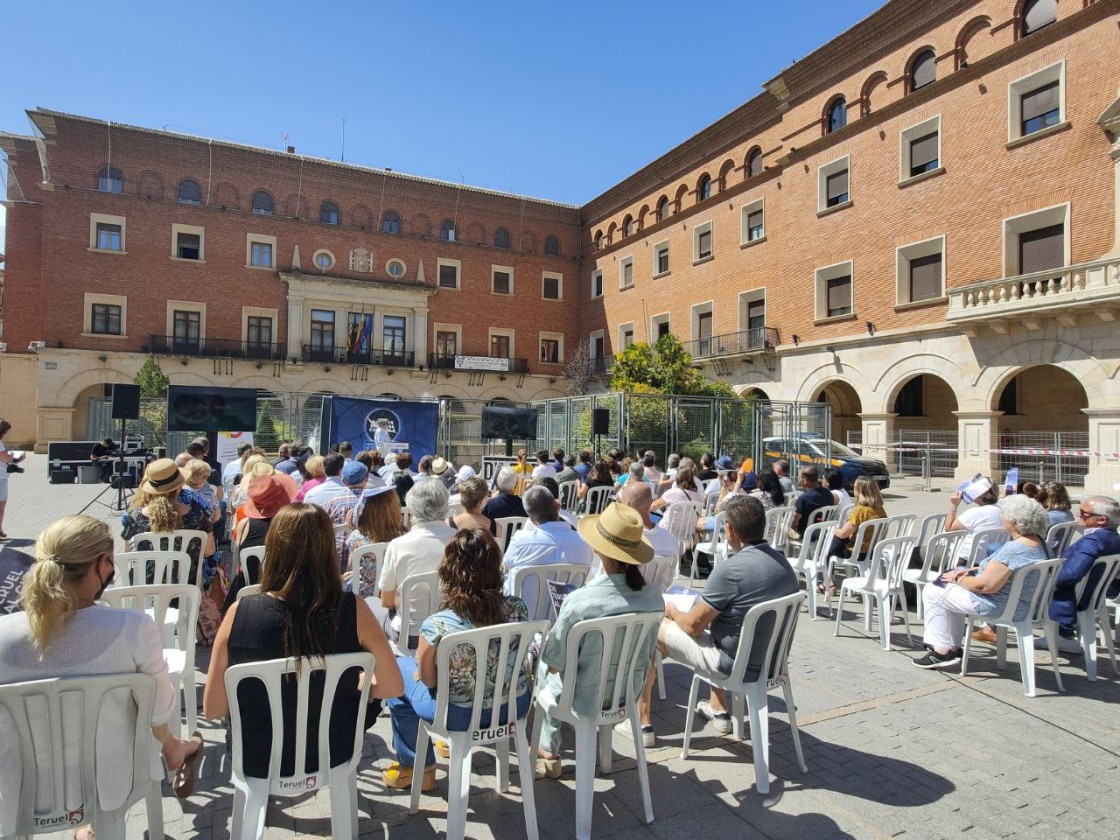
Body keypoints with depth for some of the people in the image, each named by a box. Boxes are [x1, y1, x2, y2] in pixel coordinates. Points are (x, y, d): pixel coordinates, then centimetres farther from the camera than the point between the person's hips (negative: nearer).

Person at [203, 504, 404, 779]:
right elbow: (393, 687, -14)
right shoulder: (352, 610, -24)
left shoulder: (240, 613, -22)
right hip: (333, 755, -1)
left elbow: (212, 709, -11)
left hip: (259, 763, 2)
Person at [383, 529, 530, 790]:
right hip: (516, 706, 5)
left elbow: (428, 681, -11)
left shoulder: (436, 626, -29)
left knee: (398, 671, 20)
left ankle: (415, 767, 34)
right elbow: (514, 658, 1)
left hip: (463, 716, -4)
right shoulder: (517, 608, -18)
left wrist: (415, 669, 11)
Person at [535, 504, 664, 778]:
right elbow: (648, 655, -1)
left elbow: (554, 664, -18)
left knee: (544, 663, 26)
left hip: (583, 699, -4)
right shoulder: (653, 596, -18)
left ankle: (549, 752, 35)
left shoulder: (579, 601, -33)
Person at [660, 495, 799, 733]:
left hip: (734, 663, -8)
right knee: (714, 619, 33)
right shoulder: (782, 560, -2)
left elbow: (693, 625, -17)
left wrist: (672, 611, 4)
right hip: (771, 657, 8)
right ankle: (719, 711, 37)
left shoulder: (731, 569, -27)